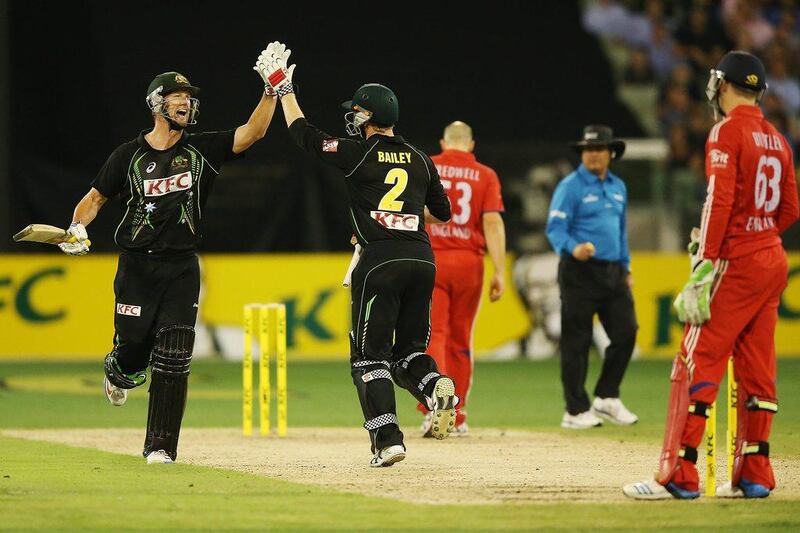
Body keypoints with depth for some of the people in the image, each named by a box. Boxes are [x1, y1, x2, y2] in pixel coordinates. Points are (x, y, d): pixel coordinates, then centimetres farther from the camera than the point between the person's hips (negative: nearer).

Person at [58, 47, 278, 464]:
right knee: (133, 347, 1)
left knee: (173, 359, -7)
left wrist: (272, 90, -18)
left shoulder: (202, 150, 4)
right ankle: (119, 376, 41)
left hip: (182, 268, 1)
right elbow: (95, 198, 8)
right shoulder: (128, 155, 1)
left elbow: (253, 132, -6)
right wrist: (76, 229, -11)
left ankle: (161, 446, -3)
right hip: (136, 265, -1)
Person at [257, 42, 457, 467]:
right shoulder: (419, 160, 15)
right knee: (409, 350, 17)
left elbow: (304, 134, 9)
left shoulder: (359, 155, 0)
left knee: (369, 356, 2)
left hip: (381, 260, -5)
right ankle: (435, 386, -16)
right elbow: (443, 212, 24)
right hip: (422, 258, 5)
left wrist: (283, 87, 19)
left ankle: (387, 441, -11)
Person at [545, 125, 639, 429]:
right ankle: (576, 410, 1)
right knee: (576, 341, -4)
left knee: (625, 332, 1)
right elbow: (555, 229, -12)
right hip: (579, 271, -7)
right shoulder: (571, 187, -5)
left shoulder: (618, 187, 17)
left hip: (612, 272, 7)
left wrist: (626, 268, 21)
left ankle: (606, 399, 14)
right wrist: (573, 248, -31)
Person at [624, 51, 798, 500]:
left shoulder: (727, 131, -10)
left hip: (736, 262, -8)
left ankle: (679, 476, -13)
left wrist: (704, 265, -20)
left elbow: (720, 201, -18)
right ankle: (754, 475, 12)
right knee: (756, 370, 11)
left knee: (697, 364, -8)